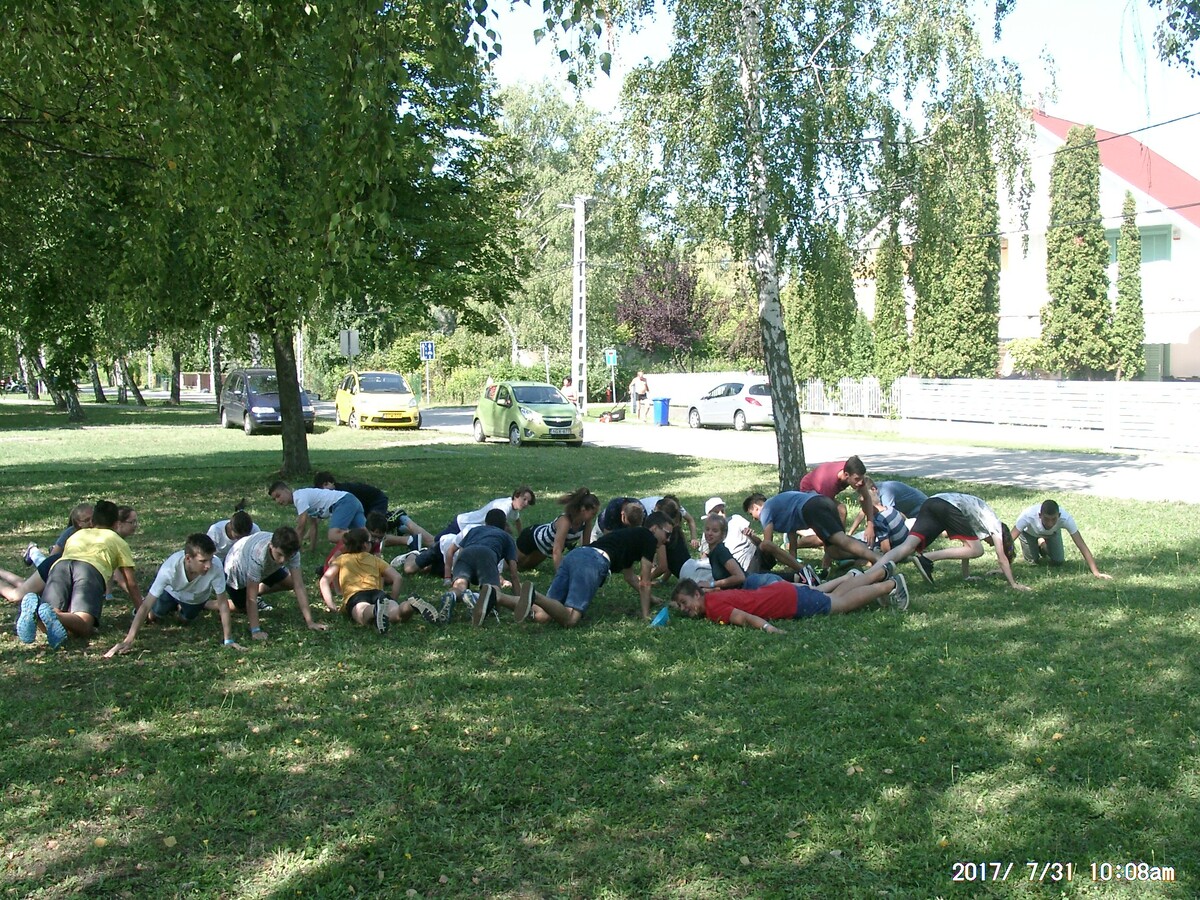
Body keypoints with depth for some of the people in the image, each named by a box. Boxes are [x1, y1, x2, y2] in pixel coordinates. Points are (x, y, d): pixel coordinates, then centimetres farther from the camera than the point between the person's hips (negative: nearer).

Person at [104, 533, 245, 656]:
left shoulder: (215, 566, -44)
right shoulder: (170, 568, -44)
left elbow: (222, 602, -35)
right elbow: (146, 606, -40)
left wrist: (228, 640, -36)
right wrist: (128, 641, -45)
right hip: (173, 591, 0)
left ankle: (202, 605, 37)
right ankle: (174, 606, 33)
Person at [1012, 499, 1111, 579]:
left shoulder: (1066, 518, -42)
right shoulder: (1028, 516, -46)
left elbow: (1081, 545, -39)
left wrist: (1096, 572, -44)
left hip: (1052, 533, 1)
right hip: (1029, 532, -1)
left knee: (1058, 562, -7)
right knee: (1033, 561, -7)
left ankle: (1043, 546, 26)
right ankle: (1039, 545, 26)